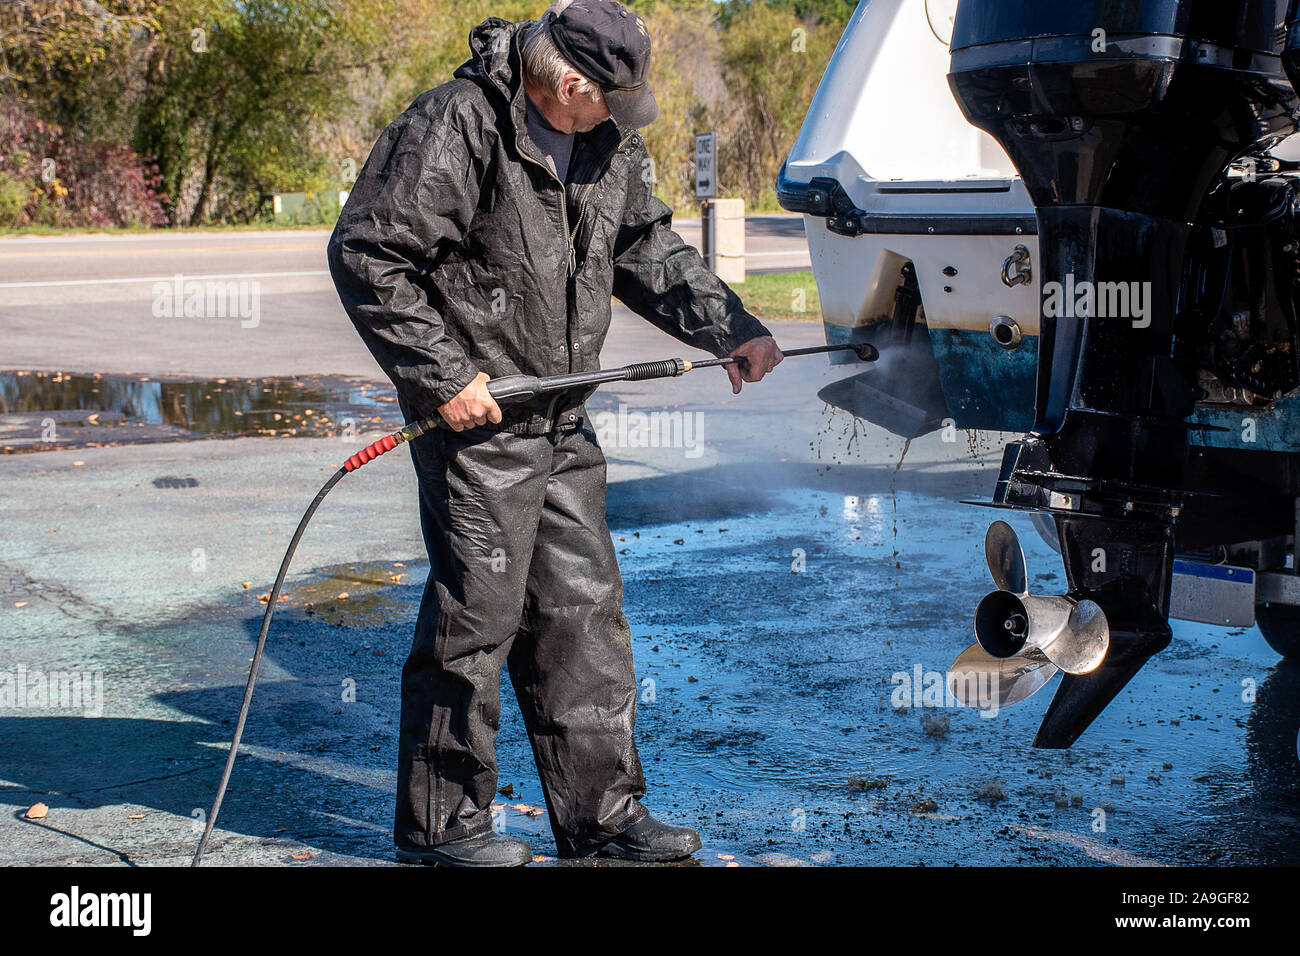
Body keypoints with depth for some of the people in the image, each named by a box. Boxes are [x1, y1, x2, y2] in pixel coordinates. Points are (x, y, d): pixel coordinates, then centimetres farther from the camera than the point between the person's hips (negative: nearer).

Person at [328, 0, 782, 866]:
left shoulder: (607, 143, 9)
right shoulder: (455, 128, -16)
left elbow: (648, 247, 20)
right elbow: (367, 254, -17)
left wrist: (732, 331, 10)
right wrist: (443, 377, -19)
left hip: (562, 422, 8)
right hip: (477, 417, -8)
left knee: (584, 608, 10)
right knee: (476, 615, -3)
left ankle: (601, 811, 20)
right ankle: (439, 821, 13)